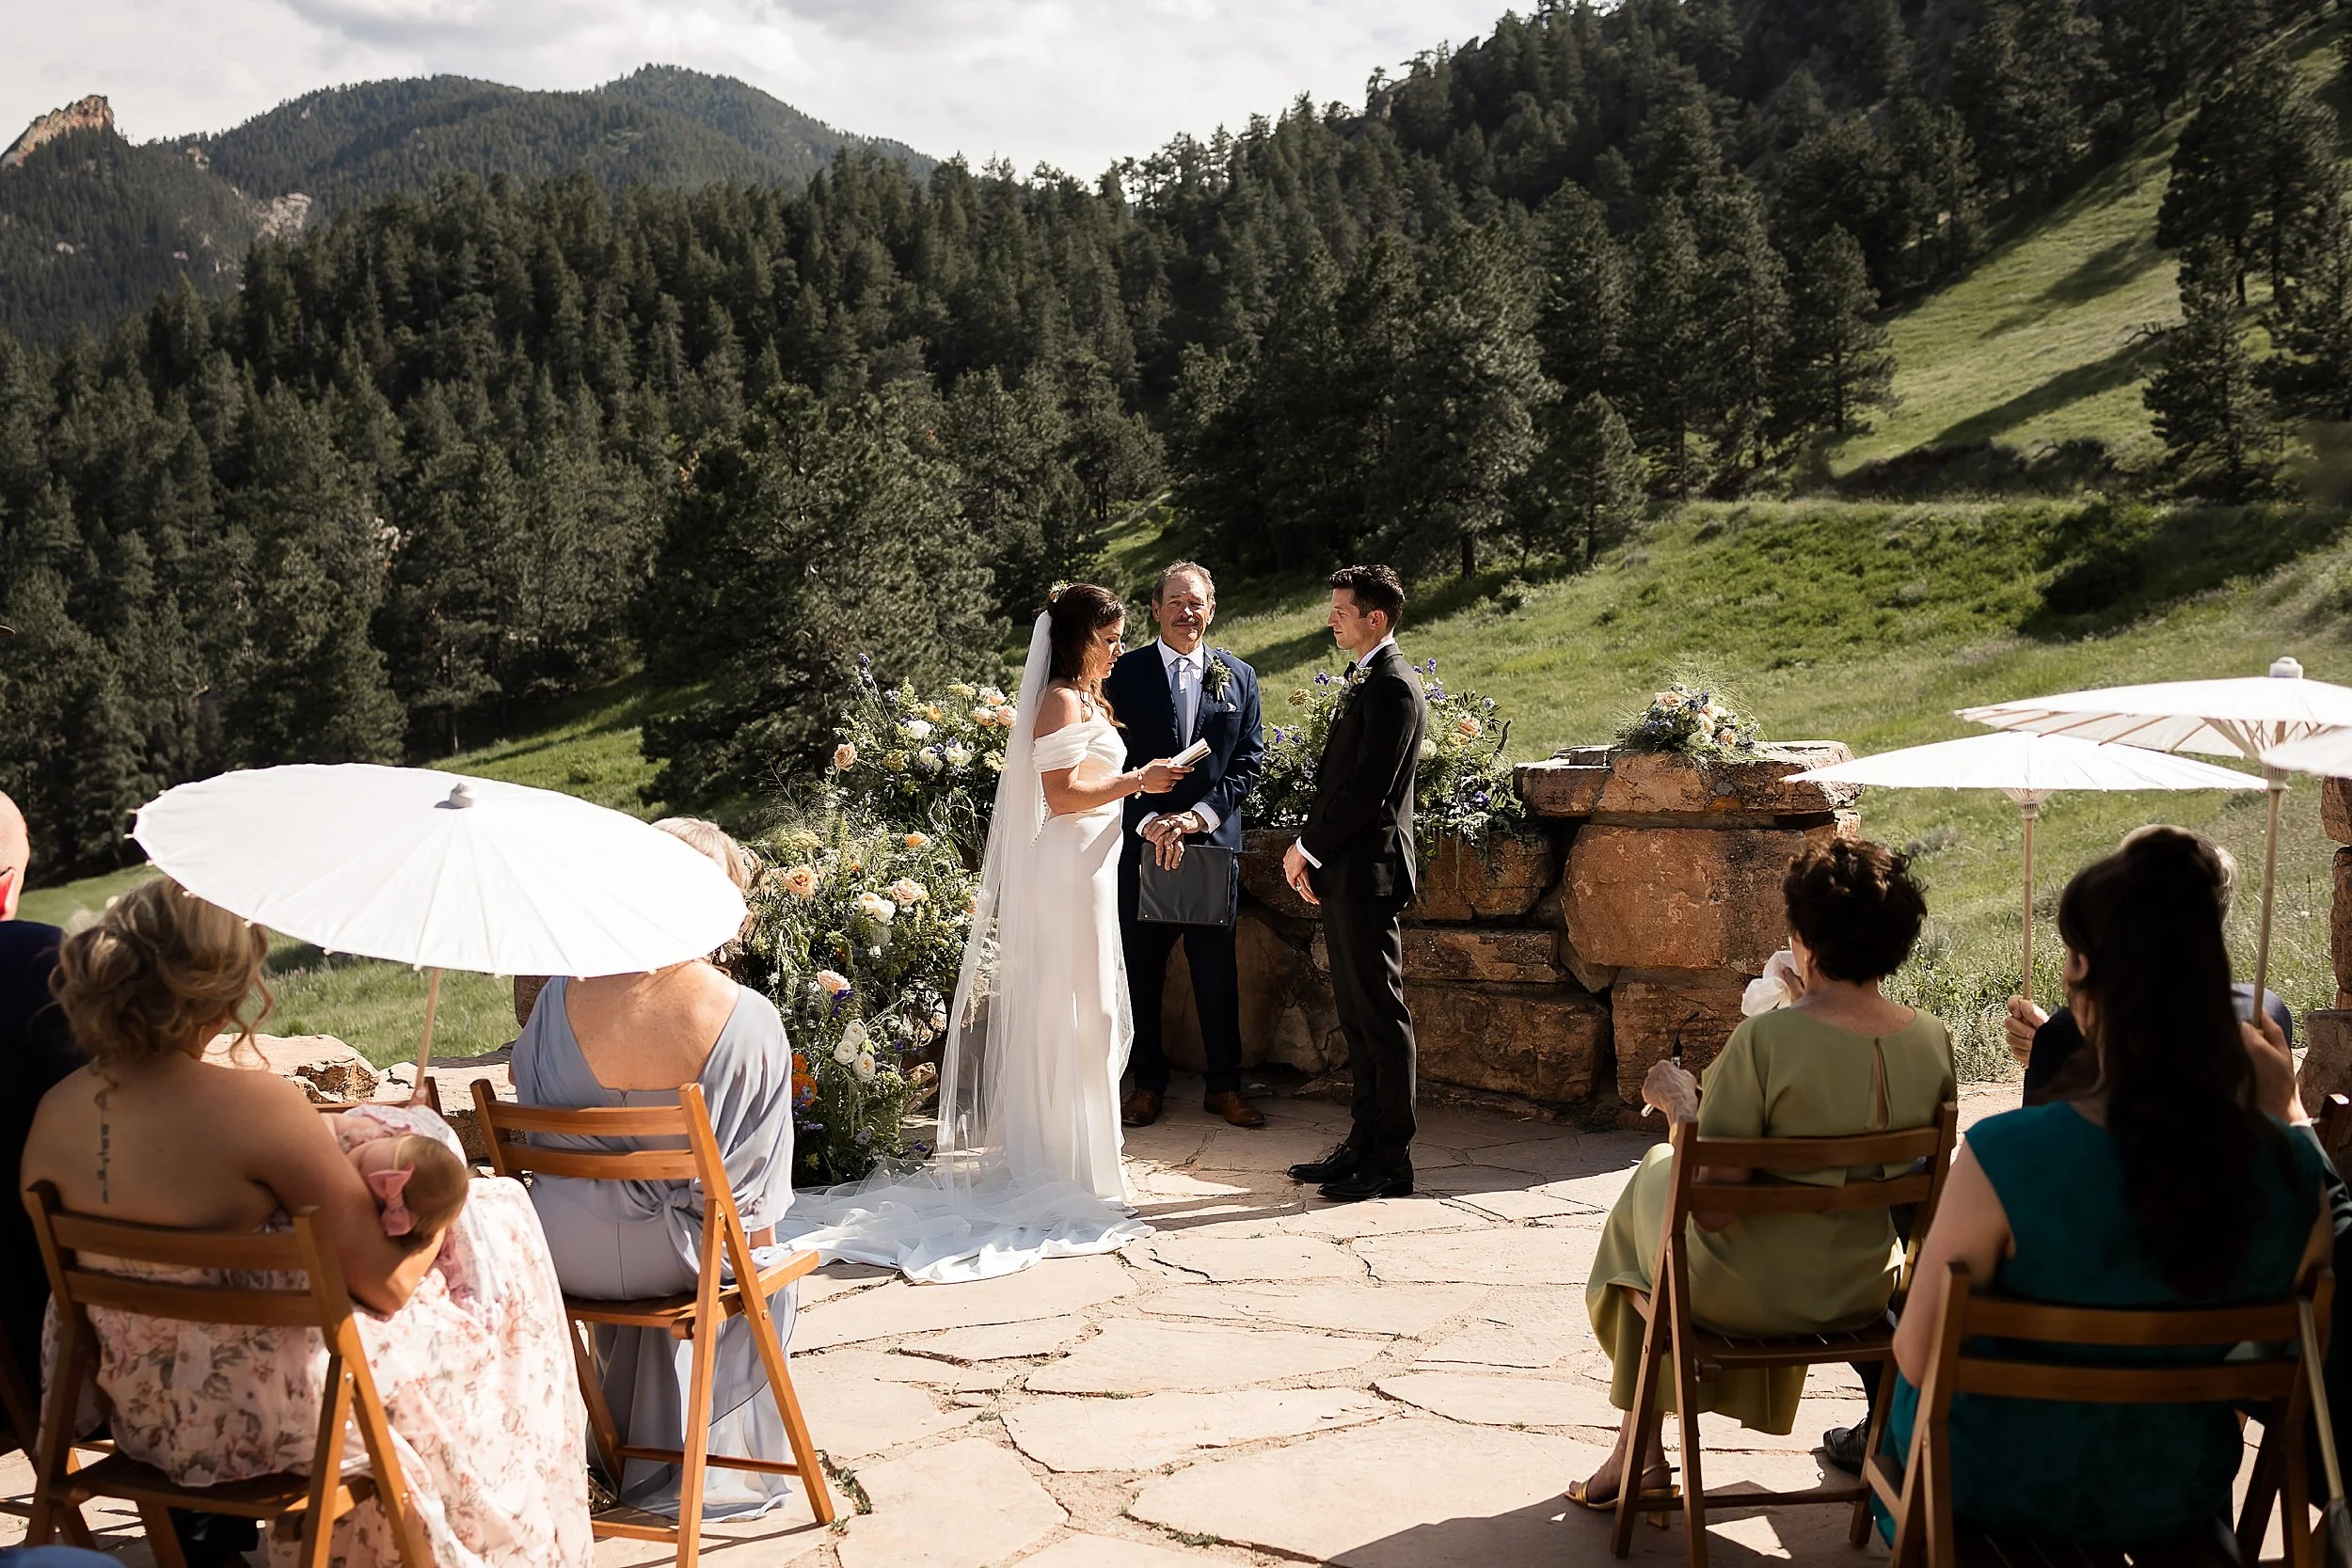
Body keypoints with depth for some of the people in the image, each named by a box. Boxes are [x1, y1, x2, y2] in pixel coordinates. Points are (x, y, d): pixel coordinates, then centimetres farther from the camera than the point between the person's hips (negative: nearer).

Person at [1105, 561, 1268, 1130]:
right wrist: (1148, 822, -15)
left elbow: (1249, 762, 3)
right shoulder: (1124, 674, 1)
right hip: (1141, 844, -1)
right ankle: (1148, 1083, 18)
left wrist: (1198, 815, -11)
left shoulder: (1240, 677, 7)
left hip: (1213, 842, 1)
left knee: (1217, 971, 7)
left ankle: (1224, 1086, 18)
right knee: (1141, 971, 6)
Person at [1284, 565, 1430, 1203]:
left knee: (1381, 1016, -4)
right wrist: (1312, 853, 10)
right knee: (1357, 1015, 13)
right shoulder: (1366, 681, 16)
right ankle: (1365, 1142, 21)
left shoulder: (1392, 687, -15)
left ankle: (1392, 1159, 2)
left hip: (1368, 870, -10)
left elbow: (1367, 789, -20)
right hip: (1344, 871, 10)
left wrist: (1309, 848, -10)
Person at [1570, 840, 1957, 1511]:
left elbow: (1708, 1201, -26)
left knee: (1652, 1176, 28)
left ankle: (1641, 1450, 38)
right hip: (1863, 1288, 5)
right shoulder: (1933, 1040, -11)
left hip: (1753, 1296, -5)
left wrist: (1679, 1101, -9)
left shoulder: (1766, 1039, -29)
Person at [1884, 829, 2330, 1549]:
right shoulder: (2290, 1163, -21)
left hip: (2004, 1492, -3)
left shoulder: (2003, 1156, -33)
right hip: (2179, 1503, 4)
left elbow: (1919, 1357, -22)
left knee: (1909, 1396, 32)